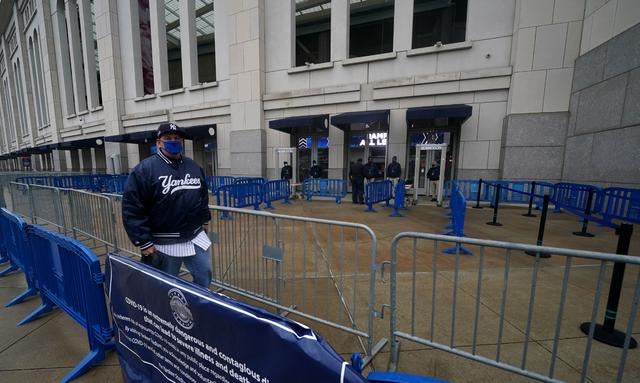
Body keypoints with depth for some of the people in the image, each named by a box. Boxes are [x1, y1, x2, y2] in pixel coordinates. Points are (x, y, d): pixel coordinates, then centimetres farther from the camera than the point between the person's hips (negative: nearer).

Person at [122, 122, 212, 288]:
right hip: (164, 244, -5)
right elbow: (132, 209, -14)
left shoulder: (194, 166, 7)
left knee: (204, 278, 16)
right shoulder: (145, 170, -12)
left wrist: (205, 219, 15)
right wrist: (144, 243, -14)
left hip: (196, 238, 5)